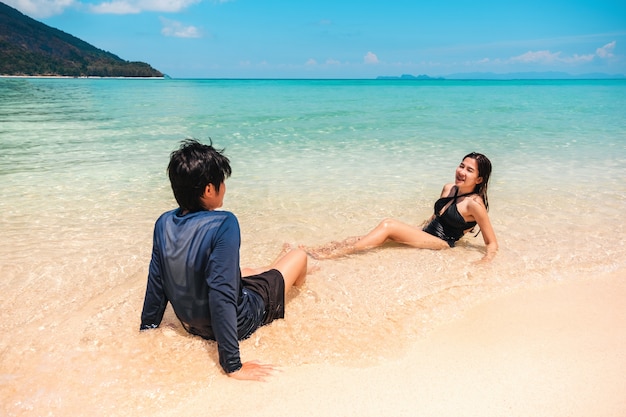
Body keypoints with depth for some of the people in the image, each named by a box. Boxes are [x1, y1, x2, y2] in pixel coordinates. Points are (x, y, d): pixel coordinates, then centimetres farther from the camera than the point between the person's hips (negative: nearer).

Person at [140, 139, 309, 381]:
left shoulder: (164, 223, -12)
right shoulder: (223, 224, -31)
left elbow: (156, 284, -2)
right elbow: (221, 294, -35)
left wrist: (147, 328, 12)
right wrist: (233, 366, -30)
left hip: (190, 322, 6)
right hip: (237, 322, -5)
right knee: (299, 256, 15)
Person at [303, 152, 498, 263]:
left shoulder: (474, 204, -14)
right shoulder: (448, 189, 8)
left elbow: (492, 244, -12)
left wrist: (484, 263, -28)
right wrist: (420, 228, 21)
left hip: (441, 245, -7)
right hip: (425, 234, 7)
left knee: (388, 225, -25)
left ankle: (330, 254, -30)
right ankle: (323, 249, -23)